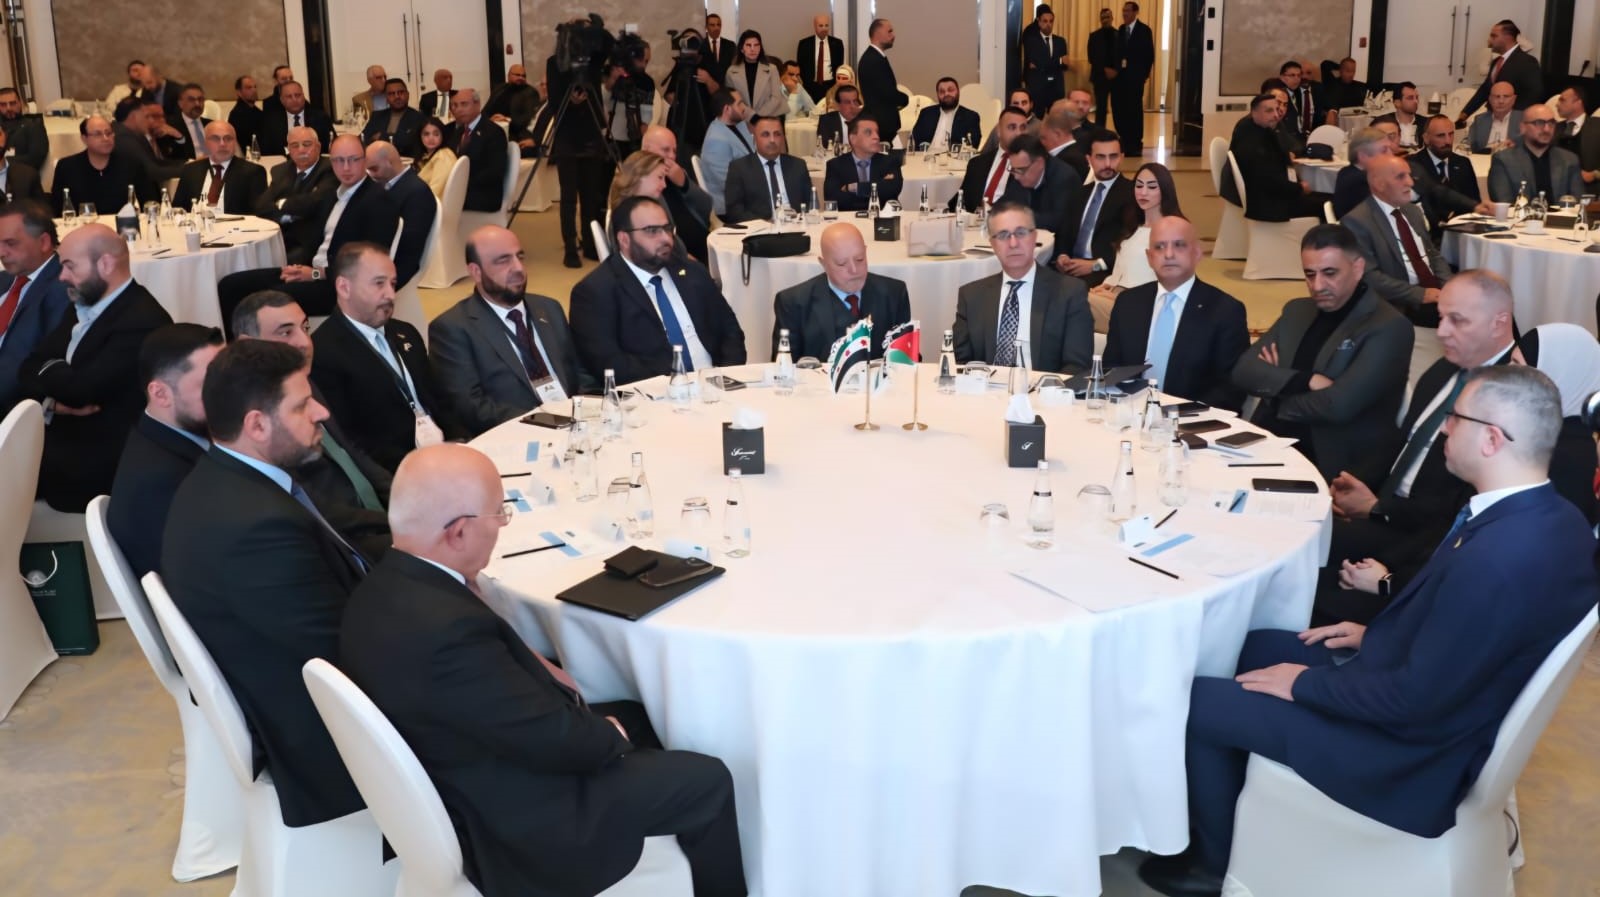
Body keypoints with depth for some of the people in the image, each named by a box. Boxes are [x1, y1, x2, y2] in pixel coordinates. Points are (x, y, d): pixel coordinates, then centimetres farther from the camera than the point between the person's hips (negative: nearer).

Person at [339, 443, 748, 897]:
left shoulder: (385, 590, -7)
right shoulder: (446, 628, -36)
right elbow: (554, 739, -26)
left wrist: (549, 674, -7)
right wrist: (611, 735, -7)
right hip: (516, 823, -9)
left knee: (636, 716, 24)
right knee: (708, 781, 2)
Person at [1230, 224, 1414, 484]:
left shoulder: (1389, 327, -9)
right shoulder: (1297, 311, 13)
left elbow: (1339, 405, -20)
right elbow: (1243, 370, 2)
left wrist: (1277, 387, -4)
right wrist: (1305, 380, -14)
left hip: (1337, 466, -6)